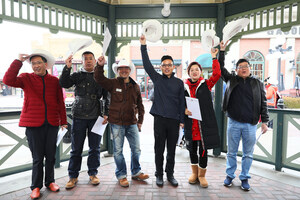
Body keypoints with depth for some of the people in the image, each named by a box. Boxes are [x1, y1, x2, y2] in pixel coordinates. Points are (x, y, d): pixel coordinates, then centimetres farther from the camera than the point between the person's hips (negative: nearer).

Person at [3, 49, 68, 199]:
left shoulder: (54, 80, 7)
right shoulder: (26, 78, 4)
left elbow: (60, 102, 8)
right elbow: (8, 80, -14)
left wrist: (63, 120, 8)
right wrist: (19, 61, -14)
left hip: (52, 123, 2)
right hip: (33, 124, -1)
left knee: (50, 155, 11)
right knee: (37, 157, 6)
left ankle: (49, 181, 29)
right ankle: (36, 186, 22)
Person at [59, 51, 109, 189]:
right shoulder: (77, 75, 8)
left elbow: (106, 97, 7)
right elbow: (64, 84, -8)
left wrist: (106, 114, -1)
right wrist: (67, 67, -18)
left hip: (95, 117, 0)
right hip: (79, 116, 0)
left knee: (94, 148, 8)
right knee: (76, 148, 6)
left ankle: (93, 173, 24)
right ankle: (73, 176, 20)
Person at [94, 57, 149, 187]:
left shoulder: (135, 86, 8)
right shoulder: (113, 83, 1)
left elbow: (140, 105, 13)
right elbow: (99, 79, -10)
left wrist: (140, 121, 10)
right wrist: (100, 66, -26)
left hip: (132, 123, 3)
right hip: (117, 123, -3)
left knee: (136, 149, 10)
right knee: (118, 151, 6)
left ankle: (136, 172, 31)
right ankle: (121, 175, 24)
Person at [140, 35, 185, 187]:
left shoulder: (179, 82, 7)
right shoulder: (157, 79, 5)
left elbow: (181, 102, 7)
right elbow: (147, 64, -3)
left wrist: (182, 120, 3)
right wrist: (143, 46, -8)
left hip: (174, 120, 1)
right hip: (160, 119, -1)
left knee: (171, 150, 10)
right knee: (159, 149, 7)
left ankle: (170, 174, 26)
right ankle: (159, 175, 22)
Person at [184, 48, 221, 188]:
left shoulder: (206, 85, 2)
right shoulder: (184, 87, 6)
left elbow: (217, 74, -12)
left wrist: (214, 58, -12)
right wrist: (184, 110, -7)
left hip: (204, 123, -2)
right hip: (190, 123, 2)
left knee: (203, 149, 5)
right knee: (192, 149, 13)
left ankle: (202, 175, 27)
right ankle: (194, 172, 35)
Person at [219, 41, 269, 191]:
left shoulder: (258, 83, 7)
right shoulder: (231, 80, 7)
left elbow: (263, 104, 6)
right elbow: (221, 68, 3)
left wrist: (264, 121, 1)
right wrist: (222, 50, -3)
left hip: (250, 125, 0)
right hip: (233, 123, 0)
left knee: (248, 154, 10)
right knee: (231, 152, 10)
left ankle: (244, 178, 25)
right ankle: (230, 175, 27)